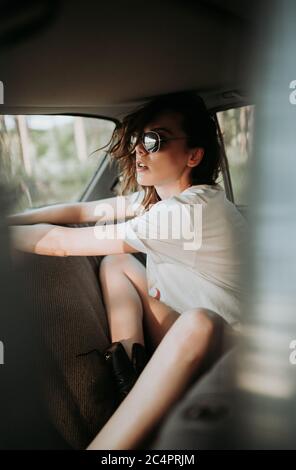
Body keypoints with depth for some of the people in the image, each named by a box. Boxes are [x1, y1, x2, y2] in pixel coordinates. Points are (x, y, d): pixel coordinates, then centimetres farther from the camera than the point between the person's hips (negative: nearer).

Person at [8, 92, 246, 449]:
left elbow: (61, 243, -26)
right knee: (115, 262, 6)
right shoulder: (159, 193, -1)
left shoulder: (193, 208, -28)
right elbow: (79, 211, 2)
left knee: (197, 322, -41)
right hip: (178, 343, 9)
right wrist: (10, 219, -6)